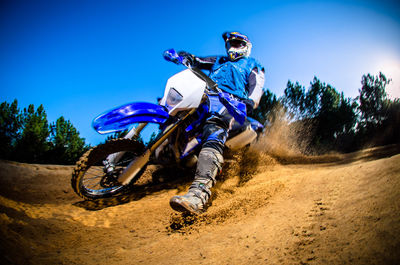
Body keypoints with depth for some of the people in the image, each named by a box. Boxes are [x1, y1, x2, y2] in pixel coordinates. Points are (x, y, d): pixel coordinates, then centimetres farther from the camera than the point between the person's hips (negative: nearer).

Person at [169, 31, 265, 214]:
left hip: (231, 102, -9)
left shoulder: (251, 65, 23)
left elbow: (257, 85, 5)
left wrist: (251, 100, -18)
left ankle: (199, 194, -60)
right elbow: (197, 61, 29)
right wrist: (186, 56, 4)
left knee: (214, 134, -37)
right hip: (204, 98, 9)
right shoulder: (219, 61, 39)